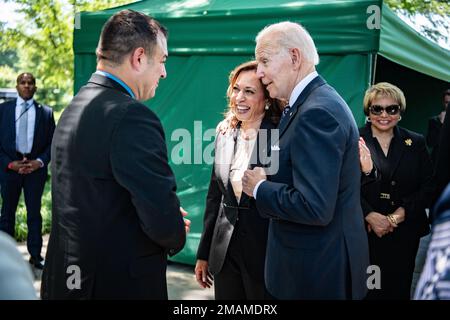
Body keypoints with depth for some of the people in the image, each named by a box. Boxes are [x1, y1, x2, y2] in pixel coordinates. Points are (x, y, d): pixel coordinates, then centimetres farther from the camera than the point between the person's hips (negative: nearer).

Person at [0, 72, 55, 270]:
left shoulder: (46, 112, 3)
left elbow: (52, 143, 3)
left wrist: (39, 162, -11)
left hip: (36, 167, 0)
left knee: (34, 213, 6)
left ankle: (36, 255, 13)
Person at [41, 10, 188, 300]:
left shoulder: (73, 109, 7)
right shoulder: (132, 117, -21)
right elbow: (163, 222, -24)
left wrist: (167, 220, 13)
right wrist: (177, 237, -1)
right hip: (122, 283, -8)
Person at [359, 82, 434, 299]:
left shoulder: (416, 143, 7)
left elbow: (428, 186, 3)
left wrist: (403, 212, -11)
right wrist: (369, 215, -17)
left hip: (405, 234, 2)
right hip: (363, 233, -2)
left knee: (398, 290, 8)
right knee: (365, 291, 3)